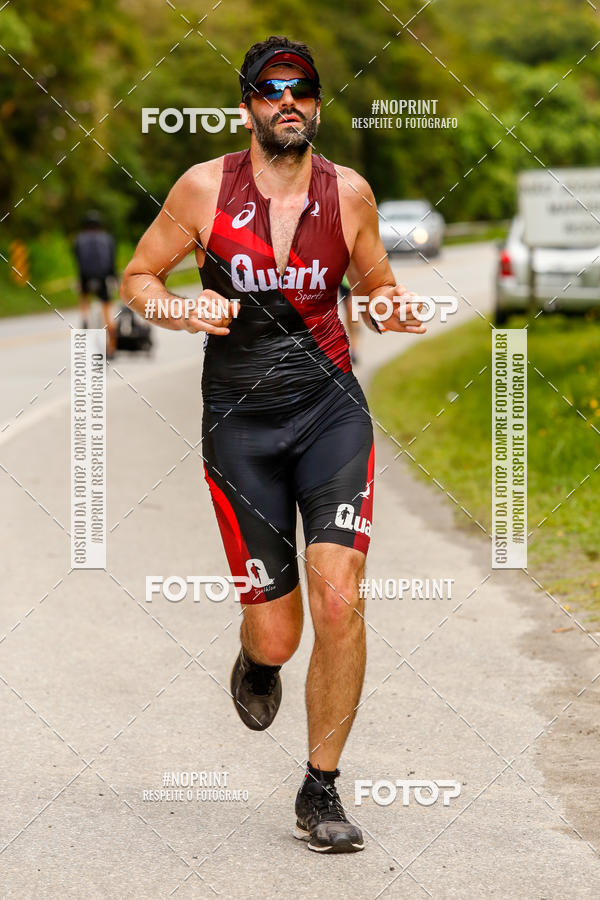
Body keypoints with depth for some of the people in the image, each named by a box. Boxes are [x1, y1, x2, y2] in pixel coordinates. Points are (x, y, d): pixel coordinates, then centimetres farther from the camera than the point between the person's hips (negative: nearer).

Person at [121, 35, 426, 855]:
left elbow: (378, 287, 15)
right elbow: (138, 277, 6)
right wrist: (183, 311, -15)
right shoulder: (204, 188, -4)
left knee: (338, 603, -15)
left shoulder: (348, 192, 1)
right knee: (275, 636, 1)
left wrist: (397, 309, -8)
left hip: (332, 410, 1)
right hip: (240, 421, -1)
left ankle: (321, 790, 3)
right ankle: (256, 661, 42)